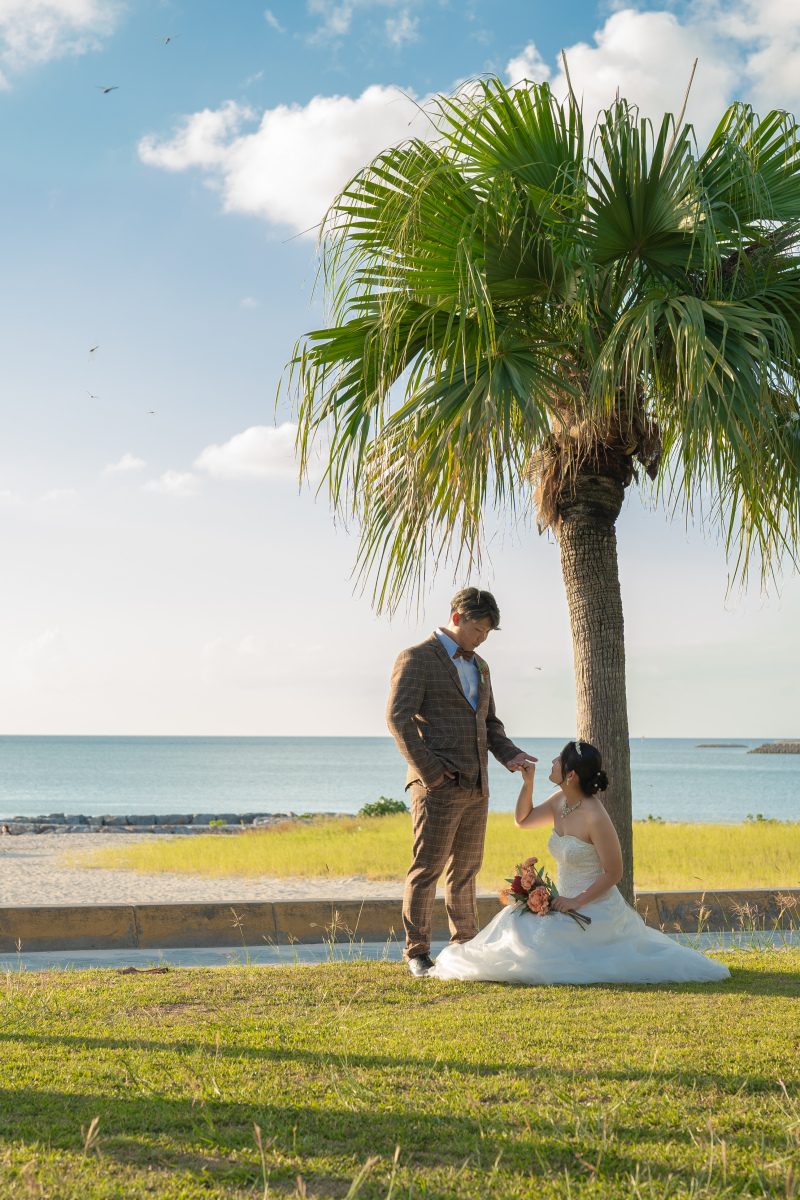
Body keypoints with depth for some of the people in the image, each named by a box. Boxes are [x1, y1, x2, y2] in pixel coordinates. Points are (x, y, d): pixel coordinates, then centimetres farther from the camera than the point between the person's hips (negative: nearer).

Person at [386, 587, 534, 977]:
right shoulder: (417, 658, -6)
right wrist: (428, 770, -18)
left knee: (466, 868, 14)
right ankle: (417, 953, 3)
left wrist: (509, 754, 4)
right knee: (427, 868, -4)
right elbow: (398, 718, -14)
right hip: (439, 785, -7)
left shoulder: (478, 667, 19)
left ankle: (465, 945, 23)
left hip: (475, 786, 8)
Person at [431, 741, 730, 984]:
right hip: (570, 905, 9)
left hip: (596, 908, -9)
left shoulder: (595, 817, -22)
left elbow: (613, 873, -18)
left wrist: (577, 901, -23)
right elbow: (523, 819, 18)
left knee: (535, 946, -19)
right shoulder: (559, 802, 2)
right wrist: (528, 782, 4)